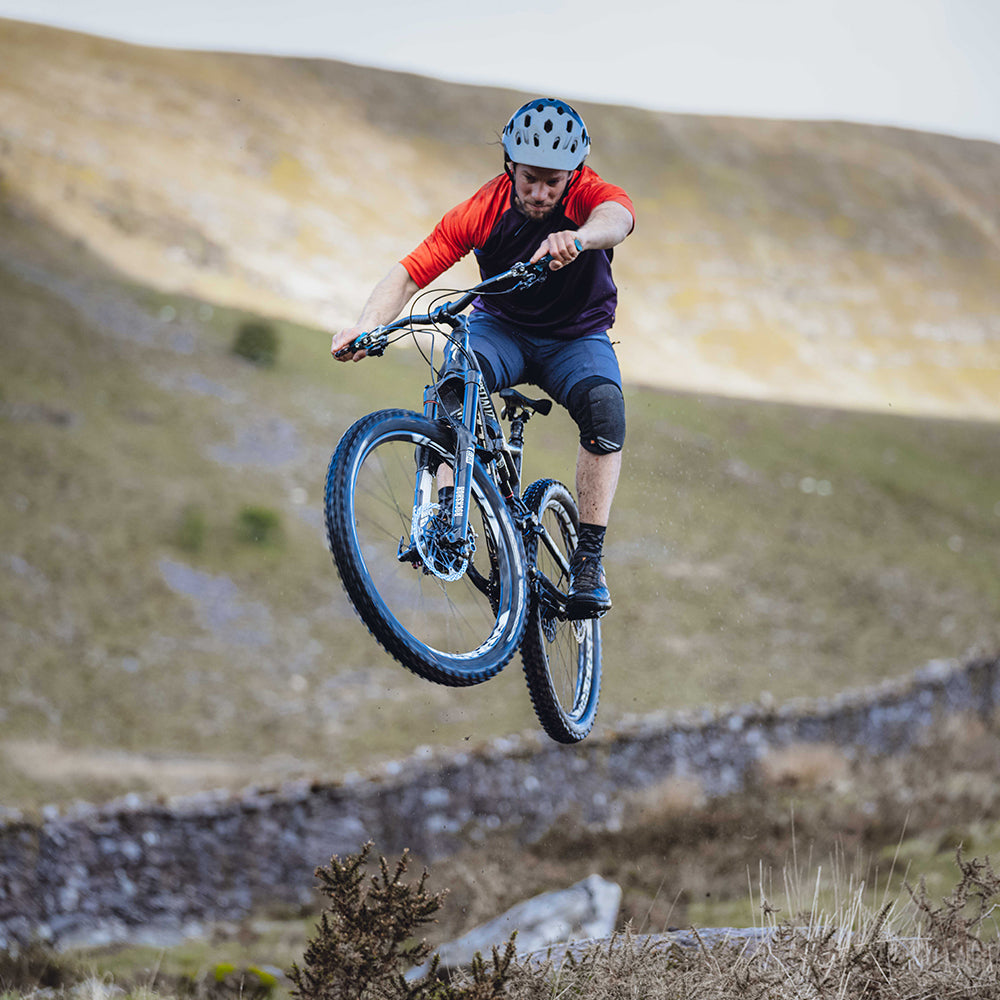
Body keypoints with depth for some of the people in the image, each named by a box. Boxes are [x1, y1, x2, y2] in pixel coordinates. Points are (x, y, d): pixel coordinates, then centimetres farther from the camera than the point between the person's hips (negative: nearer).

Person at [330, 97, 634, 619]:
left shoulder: (587, 193, -22)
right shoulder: (483, 209, -20)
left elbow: (617, 215, -47)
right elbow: (410, 272, -25)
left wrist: (578, 237, -71)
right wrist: (368, 325, -44)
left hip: (577, 337, 0)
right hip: (501, 327, 0)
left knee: (604, 405, -32)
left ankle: (589, 557, -25)